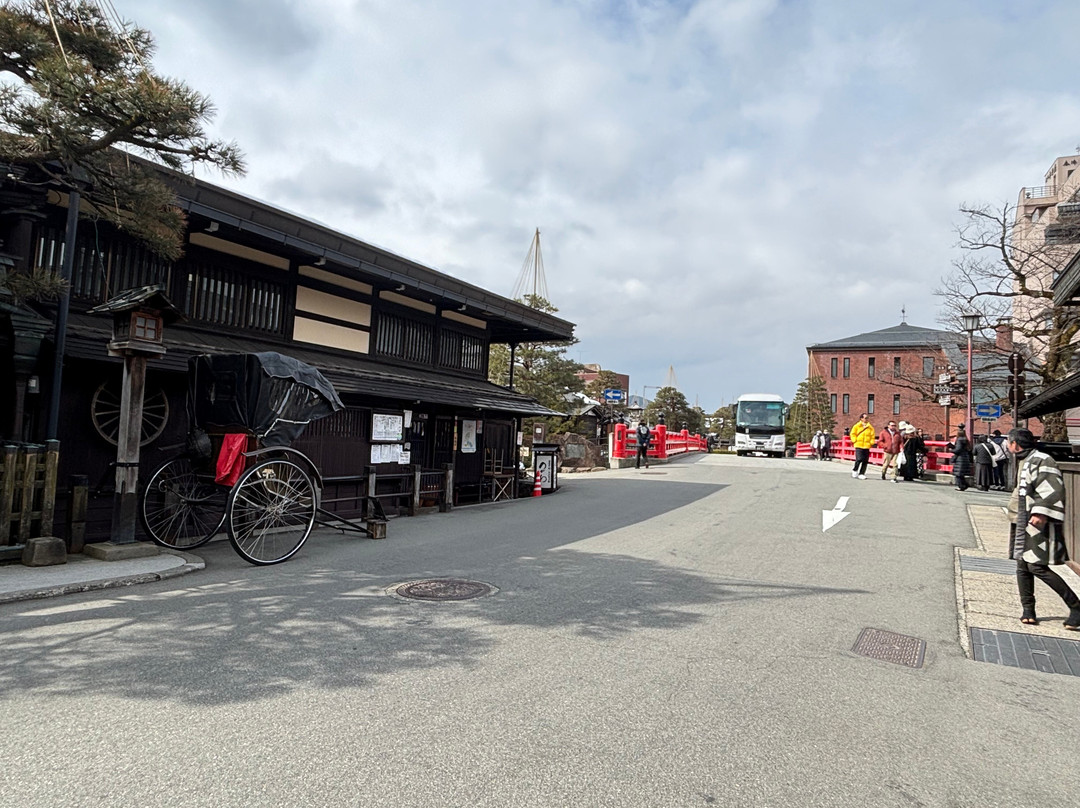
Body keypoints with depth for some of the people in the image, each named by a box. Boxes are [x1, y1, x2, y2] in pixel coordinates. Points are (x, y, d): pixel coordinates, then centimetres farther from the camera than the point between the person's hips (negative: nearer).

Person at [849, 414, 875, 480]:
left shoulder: (870, 427, 10)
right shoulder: (856, 426, 3)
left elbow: (872, 436, 12)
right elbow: (853, 434, 5)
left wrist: (871, 443, 0)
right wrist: (855, 441, -4)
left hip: (867, 446, 3)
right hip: (859, 446, -3)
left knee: (865, 461, 0)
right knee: (859, 459, -14)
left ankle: (861, 474, 10)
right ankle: (855, 470, 11)